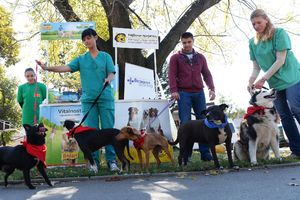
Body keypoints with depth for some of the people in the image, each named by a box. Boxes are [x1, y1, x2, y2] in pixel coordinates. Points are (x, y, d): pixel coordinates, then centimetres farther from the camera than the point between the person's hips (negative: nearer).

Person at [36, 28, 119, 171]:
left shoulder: (105, 56, 10)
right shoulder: (81, 59, 14)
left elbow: (111, 73, 1)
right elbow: (66, 68, 1)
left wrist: (108, 79, -23)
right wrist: (47, 68, -14)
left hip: (105, 98, -2)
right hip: (88, 99, 2)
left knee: (108, 129, -4)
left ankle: (111, 160, 1)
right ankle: (94, 161, 8)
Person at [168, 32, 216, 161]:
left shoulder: (200, 57, 18)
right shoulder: (176, 58, 9)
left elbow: (206, 74, 15)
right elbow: (172, 75, -1)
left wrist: (211, 88, 2)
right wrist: (174, 90, -14)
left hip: (199, 92, 3)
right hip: (183, 93, -3)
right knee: (185, 123, -6)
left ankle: (205, 152, 5)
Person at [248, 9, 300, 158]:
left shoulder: (279, 33, -7)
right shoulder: (253, 42, 8)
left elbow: (280, 60, -14)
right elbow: (256, 67, 9)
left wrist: (263, 79, -18)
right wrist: (251, 81, -10)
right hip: (274, 84, 5)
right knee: (285, 116, 3)